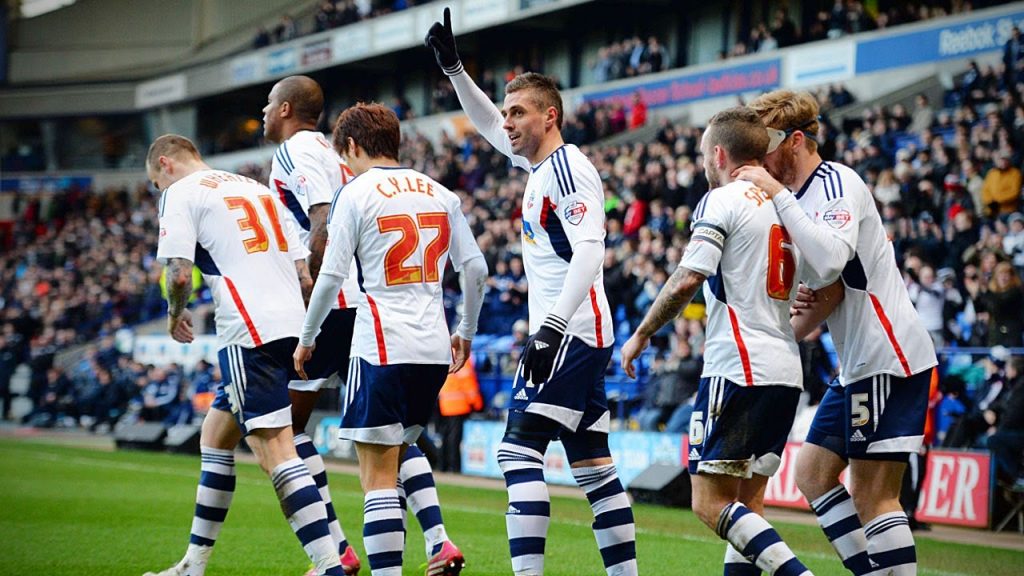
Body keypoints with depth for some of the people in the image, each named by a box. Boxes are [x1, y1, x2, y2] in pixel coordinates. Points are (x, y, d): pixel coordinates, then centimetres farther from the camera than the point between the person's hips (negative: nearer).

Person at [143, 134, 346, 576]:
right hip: (293, 327, 9)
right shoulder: (256, 189, 24)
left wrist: (175, 315, 11)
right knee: (215, 434, 20)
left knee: (275, 449, -12)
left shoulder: (180, 193, 2)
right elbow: (305, 276, 20)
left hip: (250, 335, -9)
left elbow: (179, 274, -9)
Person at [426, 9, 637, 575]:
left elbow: (589, 250, -22)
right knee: (593, 465, 10)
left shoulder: (566, 168, -11)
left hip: (571, 334, -10)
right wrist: (452, 67, 27)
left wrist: (551, 328, -28)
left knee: (519, 451, -15)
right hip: (581, 338, 10)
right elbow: (489, 127, 33)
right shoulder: (542, 163, 16)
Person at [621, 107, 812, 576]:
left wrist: (641, 334, -5)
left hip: (737, 368, -8)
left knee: (711, 502, -7)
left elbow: (688, 278, -15)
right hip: (786, 373, 8)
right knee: (748, 500, 11)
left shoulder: (722, 200, -6)